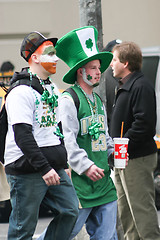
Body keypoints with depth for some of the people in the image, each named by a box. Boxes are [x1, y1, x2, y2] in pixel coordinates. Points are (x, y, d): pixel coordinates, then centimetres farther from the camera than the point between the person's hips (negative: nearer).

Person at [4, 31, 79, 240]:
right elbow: (22, 137, -20)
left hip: (53, 168, 9)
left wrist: (63, 163, 21)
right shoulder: (21, 92, -13)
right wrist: (44, 168, -24)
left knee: (70, 211, 3)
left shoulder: (52, 89, 16)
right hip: (27, 170, -8)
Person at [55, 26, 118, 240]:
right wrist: (86, 166, -22)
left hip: (103, 180, 8)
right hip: (79, 181, -8)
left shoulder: (98, 101, 19)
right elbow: (67, 140, -17)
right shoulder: (68, 100, -9)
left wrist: (113, 151, 11)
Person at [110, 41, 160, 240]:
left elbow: (143, 124, -23)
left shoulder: (141, 87, -15)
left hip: (137, 159, -11)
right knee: (125, 209, 14)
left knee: (141, 208, -10)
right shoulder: (126, 86, 18)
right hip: (123, 159, 11)